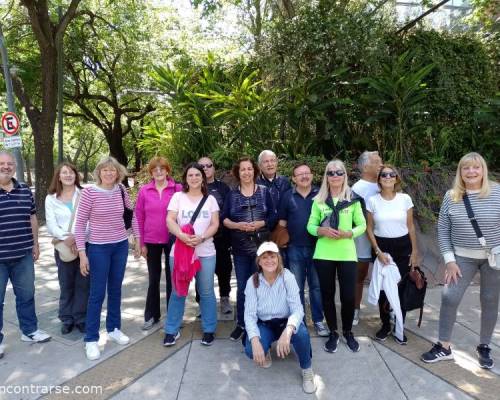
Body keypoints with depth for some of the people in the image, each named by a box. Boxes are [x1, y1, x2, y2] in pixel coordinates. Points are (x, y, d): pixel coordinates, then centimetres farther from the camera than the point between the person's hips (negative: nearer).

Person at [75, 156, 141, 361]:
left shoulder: (121, 190, -1)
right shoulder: (89, 192, -13)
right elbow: (80, 223, -10)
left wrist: (137, 239, 10)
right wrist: (82, 253, -12)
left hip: (121, 246, 4)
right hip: (98, 248, -4)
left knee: (115, 289, 16)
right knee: (97, 293, 2)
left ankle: (114, 328, 33)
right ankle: (91, 339, 17)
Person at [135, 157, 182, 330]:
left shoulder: (178, 189, -6)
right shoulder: (144, 190, -1)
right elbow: (139, 217, 1)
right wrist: (142, 243, 0)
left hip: (172, 240, -1)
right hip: (151, 241, 2)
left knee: (171, 278, 11)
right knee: (153, 278, 14)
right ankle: (152, 315, 28)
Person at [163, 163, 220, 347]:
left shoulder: (210, 199, 9)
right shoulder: (178, 196, 5)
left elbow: (215, 224, 2)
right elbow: (170, 220, -4)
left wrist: (201, 238, -16)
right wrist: (181, 235, -23)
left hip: (205, 252, 1)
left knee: (206, 292, 6)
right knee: (177, 291, 7)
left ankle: (209, 330, 20)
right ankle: (172, 330, 20)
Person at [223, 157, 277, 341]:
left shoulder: (264, 191, 4)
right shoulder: (232, 194, 6)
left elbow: (273, 216, 2)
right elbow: (224, 219, 3)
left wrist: (261, 224, -15)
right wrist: (238, 225, -14)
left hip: (261, 244, -1)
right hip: (240, 246, 1)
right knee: (242, 286, 7)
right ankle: (241, 324, 19)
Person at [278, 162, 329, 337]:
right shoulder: (288, 196, 2)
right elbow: (282, 222, 7)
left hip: (316, 247, 0)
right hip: (294, 249, 1)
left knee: (317, 286, 9)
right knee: (296, 287, 10)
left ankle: (318, 320, 22)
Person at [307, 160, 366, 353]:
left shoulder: (353, 199, 1)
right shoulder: (319, 200, 3)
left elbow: (362, 225, 3)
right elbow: (310, 225, 4)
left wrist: (348, 233, -15)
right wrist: (322, 231, -16)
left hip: (347, 254, -1)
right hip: (323, 254, 1)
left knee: (348, 296, 2)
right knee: (327, 294, 9)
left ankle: (348, 332, 27)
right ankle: (333, 333, 27)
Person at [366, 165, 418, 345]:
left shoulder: (405, 198, -1)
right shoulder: (372, 200, -3)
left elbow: (410, 226, 4)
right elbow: (369, 228, 0)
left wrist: (415, 251, 2)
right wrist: (378, 251, -7)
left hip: (403, 246, 0)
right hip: (381, 246, 0)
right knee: (383, 288, 4)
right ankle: (385, 325, 22)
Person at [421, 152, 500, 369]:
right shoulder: (451, 197, -4)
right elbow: (443, 230, -1)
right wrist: (449, 260, -6)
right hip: (463, 257, 1)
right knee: (449, 298, -3)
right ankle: (444, 347, 13)